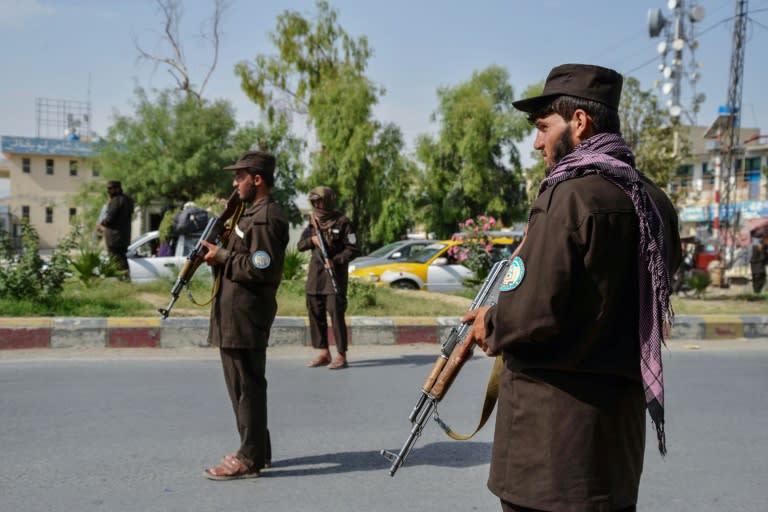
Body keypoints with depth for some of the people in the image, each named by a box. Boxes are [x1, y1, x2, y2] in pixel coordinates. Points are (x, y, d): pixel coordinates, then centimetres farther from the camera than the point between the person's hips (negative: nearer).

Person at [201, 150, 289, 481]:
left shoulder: (266, 218, -15)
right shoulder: (252, 213, 19)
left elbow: (260, 268, -23)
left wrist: (222, 257, -13)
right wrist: (220, 252, 9)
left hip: (246, 317, -11)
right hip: (235, 315, 11)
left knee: (247, 386, -4)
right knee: (243, 385, 16)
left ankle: (250, 459, 5)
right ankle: (256, 450, 27)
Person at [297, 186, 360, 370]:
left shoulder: (342, 222, -6)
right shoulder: (313, 222, 13)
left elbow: (354, 250, -8)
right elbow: (300, 245, 13)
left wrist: (335, 261, -19)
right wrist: (311, 240, -7)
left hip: (335, 274, -7)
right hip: (315, 274, 7)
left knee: (336, 314, -9)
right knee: (315, 313, 9)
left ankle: (341, 356, -2)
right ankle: (324, 353, 19)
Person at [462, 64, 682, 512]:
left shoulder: (570, 195, -17)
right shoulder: (654, 201, 8)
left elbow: (533, 312, -23)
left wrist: (491, 325, -2)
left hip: (555, 415, -8)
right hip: (621, 411, 8)